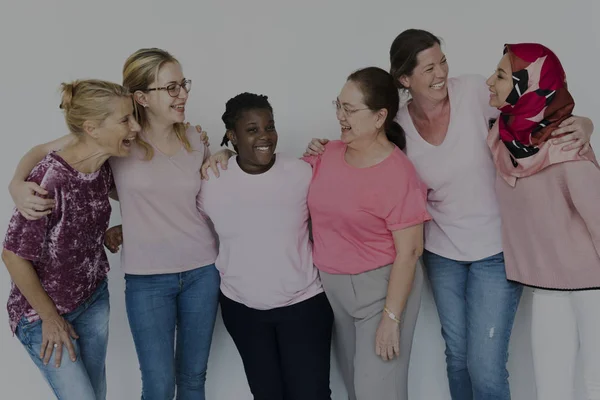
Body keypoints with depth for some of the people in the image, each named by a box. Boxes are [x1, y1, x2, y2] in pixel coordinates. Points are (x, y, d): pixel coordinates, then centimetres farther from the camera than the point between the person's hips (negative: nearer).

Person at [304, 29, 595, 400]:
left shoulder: (474, 91, -16)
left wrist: (580, 125, -26)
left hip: (496, 250, -2)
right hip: (442, 253, 3)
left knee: (485, 367, -4)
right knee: (457, 355, 20)